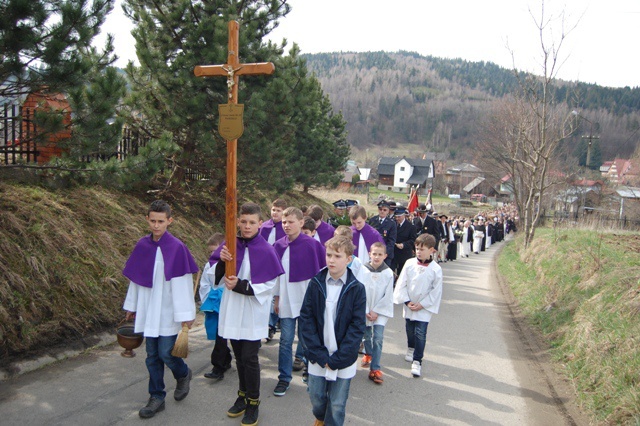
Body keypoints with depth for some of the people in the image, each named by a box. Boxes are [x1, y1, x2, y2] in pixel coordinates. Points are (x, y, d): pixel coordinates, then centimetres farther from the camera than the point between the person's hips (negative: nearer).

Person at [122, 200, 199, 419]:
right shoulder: (142, 245, 1)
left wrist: (185, 314, -13)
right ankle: (157, 397, 26)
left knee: (166, 353, 0)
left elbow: (183, 283, -13)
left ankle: (183, 374, 31)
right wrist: (131, 306, 15)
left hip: (168, 312, -5)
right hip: (148, 310, 5)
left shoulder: (177, 248, -15)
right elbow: (135, 278, 10)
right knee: (152, 356, 12)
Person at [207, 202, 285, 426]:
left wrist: (240, 285, -22)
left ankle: (253, 402, 21)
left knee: (249, 358, 1)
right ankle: (243, 395, 37)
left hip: (253, 313, -4)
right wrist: (221, 261, -19)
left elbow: (268, 285, -13)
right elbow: (216, 276, 1)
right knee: (239, 356, 18)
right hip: (232, 311, 4)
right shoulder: (230, 244, -1)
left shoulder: (266, 250, -13)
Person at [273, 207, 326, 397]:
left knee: (307, 339, 8)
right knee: (285, 341, 7)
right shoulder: (278, 246, 2)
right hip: (286, 301, 3)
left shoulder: (312, 245, -10)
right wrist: (277, 298, 11)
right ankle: (284, 378, 21)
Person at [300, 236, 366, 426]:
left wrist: (337, 359, -13)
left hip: (343, 359, -2)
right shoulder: (315, 284, -3)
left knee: (337, 405, 5)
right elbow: (306, 318, -4)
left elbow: (357, 327, -8)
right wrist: (319, 354, -12)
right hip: (318, 356, 2)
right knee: (316, 396, 14)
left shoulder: (357, 288, -7)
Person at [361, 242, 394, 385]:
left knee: (378, 338, -9)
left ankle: (375, 370, -2)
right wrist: (366, 311, -9)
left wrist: (376, 311, -9)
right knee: (367, 336, 14)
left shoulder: (388, 273, -8)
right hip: (365, 311, 1)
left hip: (381, 311, -1)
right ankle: (368, 354, 44)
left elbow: (388, 296, -6)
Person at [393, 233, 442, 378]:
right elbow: (401, 284, -4)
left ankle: (417, 361, 3)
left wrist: (422, 304, -12)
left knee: (420, 333, -7)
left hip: (424, 308, -3)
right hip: (409, 305, 3)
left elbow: (436, 291, -9)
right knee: (410, 329, 19)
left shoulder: (436, 269, -13)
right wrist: (407, 301, -9)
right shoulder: (409, 264, -8)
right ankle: (411, 348, 46)